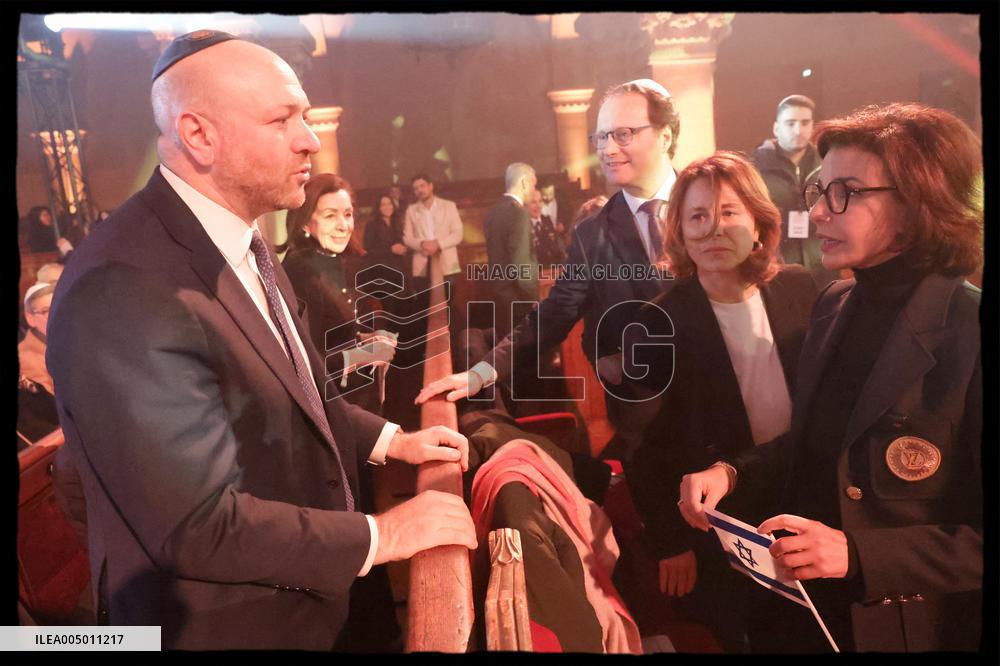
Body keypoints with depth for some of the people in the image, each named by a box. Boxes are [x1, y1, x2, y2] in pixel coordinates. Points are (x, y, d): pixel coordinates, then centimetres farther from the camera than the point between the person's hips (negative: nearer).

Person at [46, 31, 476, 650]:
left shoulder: (243, 239, 0)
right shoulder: (122, 290, -29)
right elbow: (199, 527, -28)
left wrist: (391, 440, 5)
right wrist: (381, 536, -20)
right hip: (225, 622, -7)